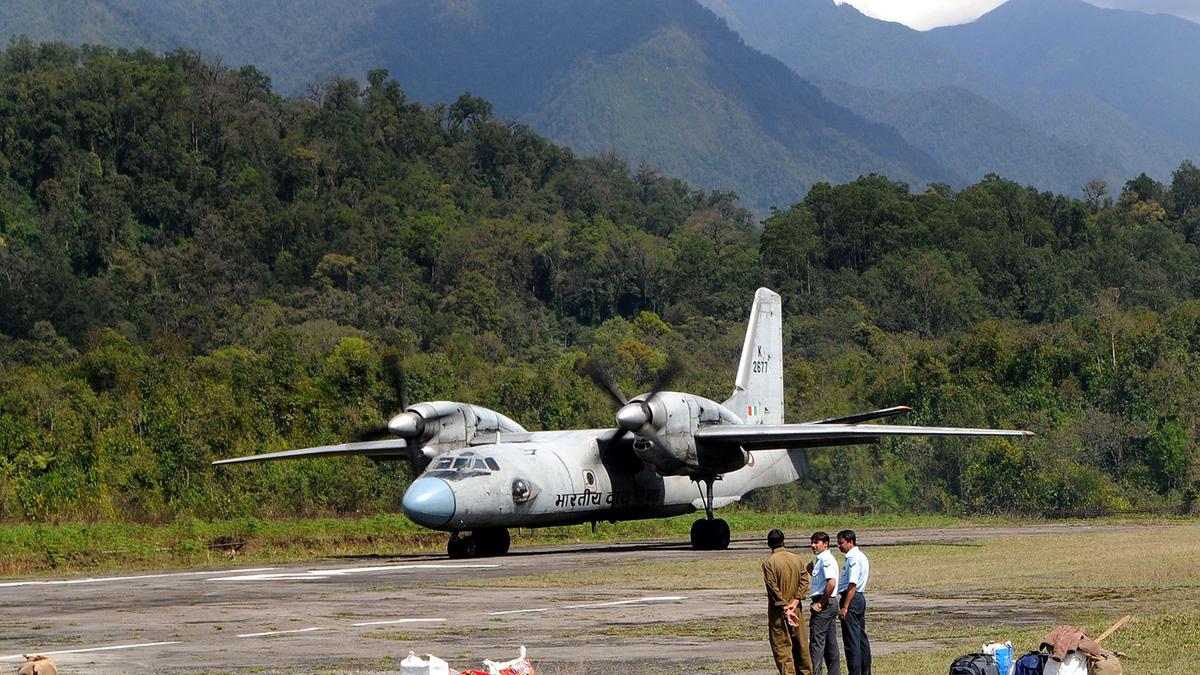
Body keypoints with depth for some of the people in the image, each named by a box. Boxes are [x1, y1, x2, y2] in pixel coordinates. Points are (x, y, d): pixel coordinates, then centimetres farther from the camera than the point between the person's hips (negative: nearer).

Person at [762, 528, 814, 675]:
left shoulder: (769, 562, -12)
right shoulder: (797, 559, 3)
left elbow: (774, 589, -16)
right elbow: (804, 580, -2)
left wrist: (785, 609, -14)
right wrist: (794, 602, -7)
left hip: (778, 611, -5)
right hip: (796, 609, 5)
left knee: (782, 647, -2)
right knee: (801, 645, 15)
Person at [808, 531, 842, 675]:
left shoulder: (826, 559, -15)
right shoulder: (821, 559, 17)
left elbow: (831, 583, -26)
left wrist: (820, 604, -21)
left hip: (824, 604, -10)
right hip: (831, 603, 10)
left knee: (816, 642, -8)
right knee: (831, 642, 12)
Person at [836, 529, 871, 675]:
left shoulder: (853, 559, -16)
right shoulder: (861, 556, 15)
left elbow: (852, 585, -22)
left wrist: (845, 607, -22)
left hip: (851, 599, -10)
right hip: (860, 598, 10)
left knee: (851, 640, -6)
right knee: (861, 638, 14)